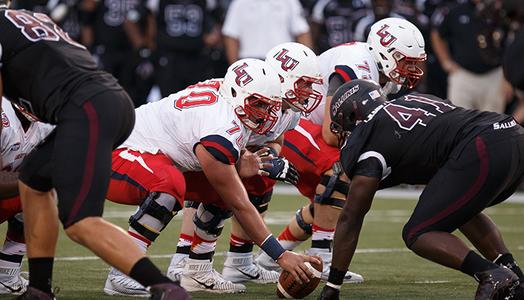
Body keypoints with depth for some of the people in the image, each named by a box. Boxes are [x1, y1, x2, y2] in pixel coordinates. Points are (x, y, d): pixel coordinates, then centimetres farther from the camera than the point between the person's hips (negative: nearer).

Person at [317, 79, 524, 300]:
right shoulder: (411, 100, 29)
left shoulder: (369, 149, 7)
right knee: (460, 207, 33)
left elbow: (350, 219, 12)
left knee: (417, 235, 2)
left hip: (482, 154, -8)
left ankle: (493, 274, -16)